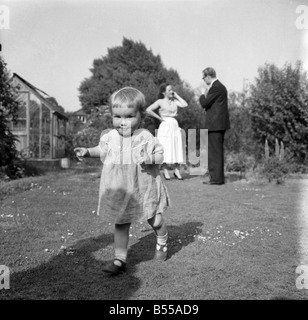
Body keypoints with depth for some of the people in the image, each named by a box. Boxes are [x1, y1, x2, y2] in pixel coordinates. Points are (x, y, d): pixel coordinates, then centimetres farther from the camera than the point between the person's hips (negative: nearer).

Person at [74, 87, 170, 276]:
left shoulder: (146, 137, -14)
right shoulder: (109, 137, -2)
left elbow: (160, 154, -6)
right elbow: (102, 150, 18)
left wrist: (150, 158, -26)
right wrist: (87, 152, 2)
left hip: (144, 188, -2)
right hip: (120, 191, 3)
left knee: (155, 221, 12)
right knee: (121, 224, 8)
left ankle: (162, 242, 44)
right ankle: (120, 259, 20)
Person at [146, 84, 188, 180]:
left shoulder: (174, 101, 11)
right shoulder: (160, 102, -1)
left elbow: (185, 105, -6)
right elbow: (148, 110, -10)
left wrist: (176, 96, 3)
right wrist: (159, 117, -7)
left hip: (175, 126, 4)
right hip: (165, 126, -4)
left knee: (177, 149, 3)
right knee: (165, 149, -2)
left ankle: (177, 171, 10)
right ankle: (165, 172, 6)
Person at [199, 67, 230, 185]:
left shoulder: (215, 87, -14)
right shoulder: (220, 86, 18)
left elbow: (204, 103, -16)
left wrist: (203, 95, 2)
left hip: (215, 124, -11)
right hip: (219, 123, 11)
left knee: (214, 152, -6)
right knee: (217, 151, 14)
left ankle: (216, 178, -3)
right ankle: (218, 177, 21)